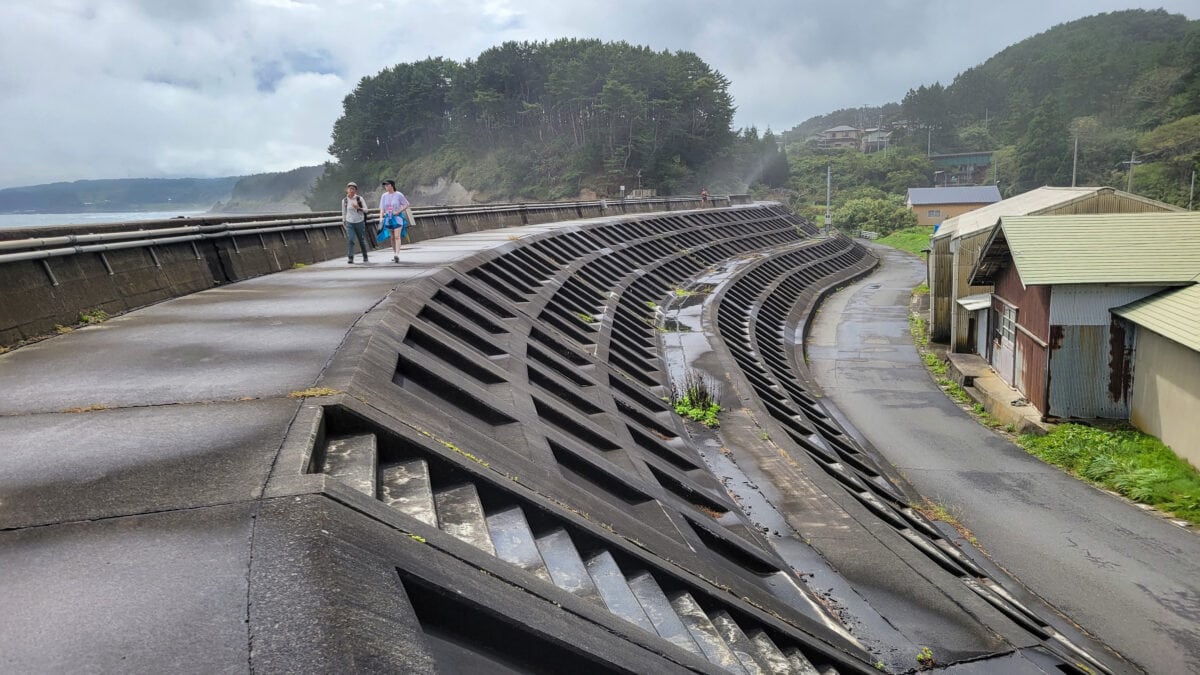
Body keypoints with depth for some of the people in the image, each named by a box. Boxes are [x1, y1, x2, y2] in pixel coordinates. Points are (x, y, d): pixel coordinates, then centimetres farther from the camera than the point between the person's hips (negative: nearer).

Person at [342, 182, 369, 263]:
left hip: (360, 222, -1)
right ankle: (350, 258, -15)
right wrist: (343, 222, 16)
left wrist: (358, 208, -22)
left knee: (362, 240, 9)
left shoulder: (360, 199, -5)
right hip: (349, 223, 1)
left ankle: (365, 257, 26)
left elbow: (366, 210, -4)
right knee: (350, 240, -13)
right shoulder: (344, 201, 2)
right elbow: (344, 212, 13)